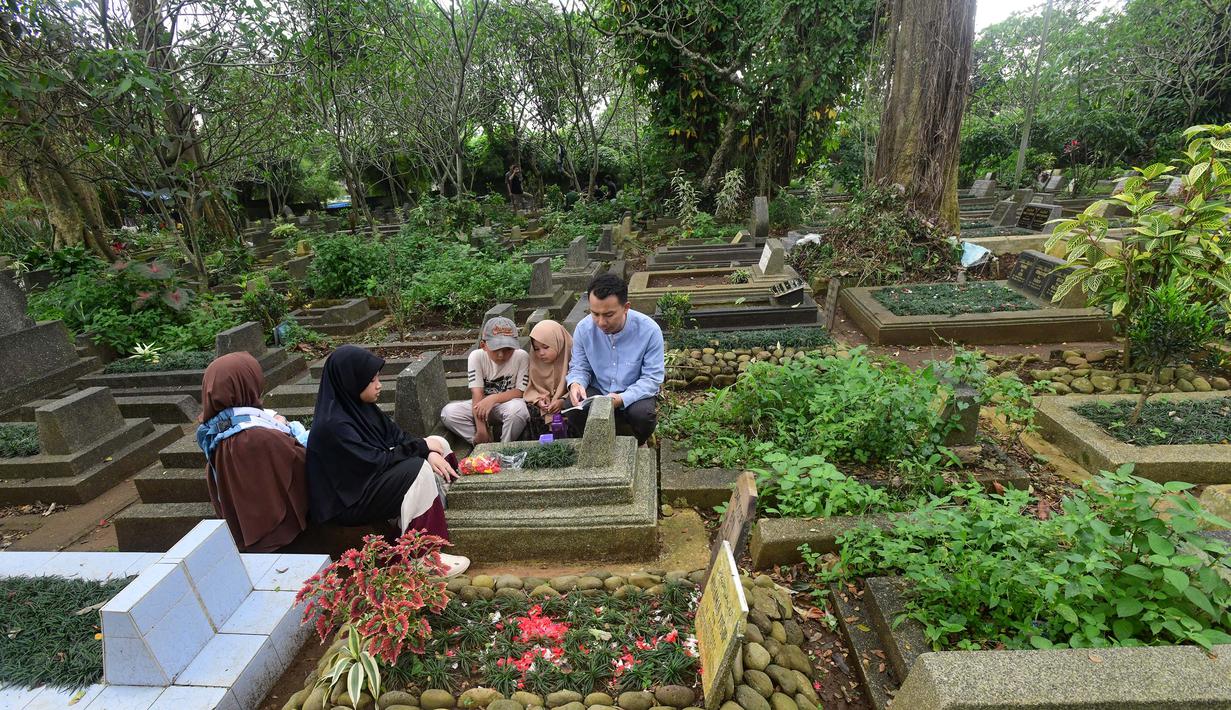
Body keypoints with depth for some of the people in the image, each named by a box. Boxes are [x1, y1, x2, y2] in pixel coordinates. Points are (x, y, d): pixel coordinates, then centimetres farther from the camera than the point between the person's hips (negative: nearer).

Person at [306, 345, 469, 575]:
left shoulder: (360, 405, 0)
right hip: (349, 500, -9)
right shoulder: (334, 424, -27)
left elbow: (396, 435, 3)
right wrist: (421, 446, -16)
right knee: (417, 470, -29)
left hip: (371, 476, 10)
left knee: (439, 443, 3)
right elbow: (377, 461, -27)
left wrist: (429, 452, -14)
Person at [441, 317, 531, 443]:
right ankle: (485, 446, -11)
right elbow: (477, 393, -18)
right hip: (483, 404, 2)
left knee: (517, 409, -37)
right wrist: (481, 428, -23)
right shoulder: (476, 356, -14)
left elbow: (520, 392, -14)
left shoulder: (521, 357, -17)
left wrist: (493, 398, -29)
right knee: (448, 412, -20)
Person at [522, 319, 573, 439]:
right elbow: (530, 389, 9)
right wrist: (538, 399, -11)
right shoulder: (535, 362, 7)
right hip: (543, 406, 4)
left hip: (566, 406, -4)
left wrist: (563, 402, -23)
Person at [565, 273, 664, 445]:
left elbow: (652, 378, -18)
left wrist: (622, 399, -34)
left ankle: (639, 444, 5)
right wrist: (575, 383, -24)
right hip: (597, 391, 2)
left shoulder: (649, 330, -22)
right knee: (575, 413, -28)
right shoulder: (583, 328, -13)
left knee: (643, 414, -34)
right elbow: (579, 367, 1)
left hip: (635, 394, -1)